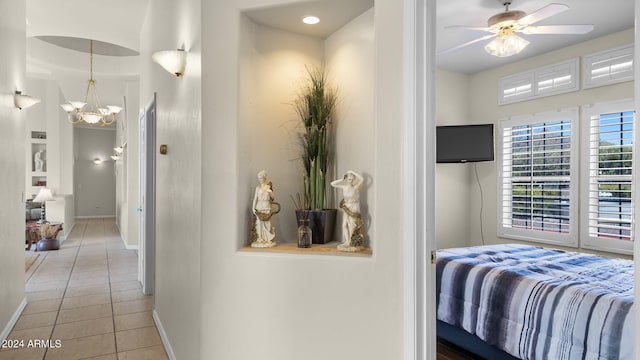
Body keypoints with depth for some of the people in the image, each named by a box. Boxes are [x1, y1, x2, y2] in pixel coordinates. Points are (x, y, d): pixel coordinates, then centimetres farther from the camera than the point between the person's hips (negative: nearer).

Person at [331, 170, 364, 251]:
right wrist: (341, 179, -4)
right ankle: (347, 242, 10)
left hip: (354, 209, -4)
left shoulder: (355, 187, -10)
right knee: (345, 225, 2)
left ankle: (352, 242, 7)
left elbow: (361, 179, -26)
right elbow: (332, 183, -2)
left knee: (352, 225, -2)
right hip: (346, 208, 4)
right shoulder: (343, 187, 0)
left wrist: (353, 173, -16)